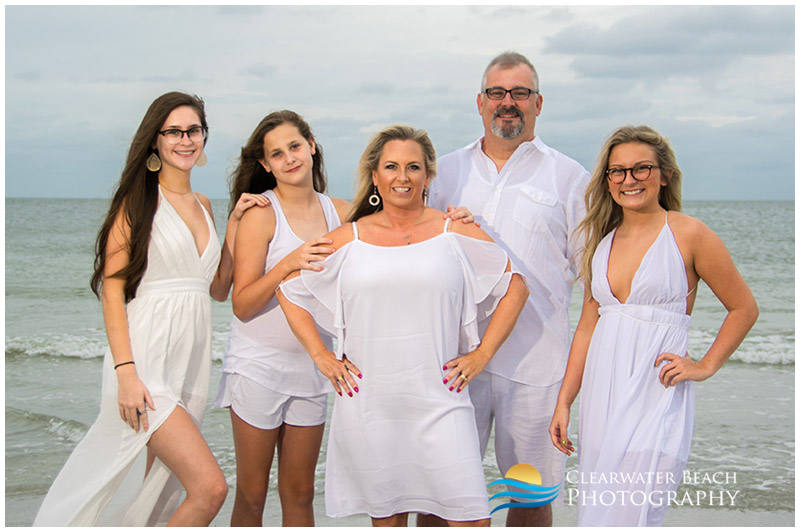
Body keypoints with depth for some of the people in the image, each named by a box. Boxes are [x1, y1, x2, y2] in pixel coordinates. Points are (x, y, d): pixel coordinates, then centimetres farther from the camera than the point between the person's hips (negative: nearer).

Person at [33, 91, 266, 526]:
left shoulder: (201, 204, 16)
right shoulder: (138, 200, -4)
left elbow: (219, 288, 17)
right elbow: (112, 289, -10)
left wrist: (235, 221, 8)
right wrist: (126, 372, -19)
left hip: (189, 365, 7)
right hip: (146, 364, -7)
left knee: (155, 497, 10)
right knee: (209, 487, -16)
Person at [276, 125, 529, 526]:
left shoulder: (457, 234, 3)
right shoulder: (347, 239, 6)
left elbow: (515, 285, 9)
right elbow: (290, 291, 14)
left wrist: (482, 354, 3)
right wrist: (321, 357, 6)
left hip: (439, 401, -1)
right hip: (368, 404, 1)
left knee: (471, 517, -5)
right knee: (386, 516, 11)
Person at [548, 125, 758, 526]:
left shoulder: (689, 234, -4)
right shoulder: (603, 241, 11)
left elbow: (744, 309, 5)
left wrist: (705, 367, -3)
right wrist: (564, 402, 11)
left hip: (656, 396, -5)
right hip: (601, 395, 6)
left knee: (625, 518, -12)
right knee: (593, 513, 9)